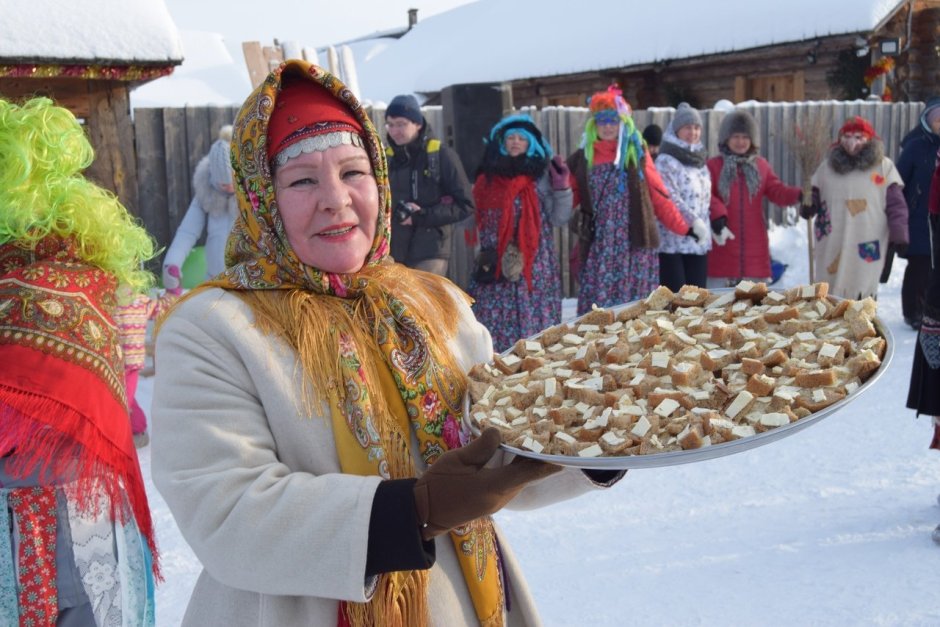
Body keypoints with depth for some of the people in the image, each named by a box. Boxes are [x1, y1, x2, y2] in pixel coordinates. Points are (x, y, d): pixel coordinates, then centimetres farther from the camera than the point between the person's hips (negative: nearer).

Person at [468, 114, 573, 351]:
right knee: (495, 322, -2)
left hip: (535, 265, -2)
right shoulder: (489, 176, 11)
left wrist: (562, 188, -12)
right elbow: (480, 219, 20)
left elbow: (559, 219, 0)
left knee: (535, 325, -4)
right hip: (496, 265, 2)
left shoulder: (542, 175, 3)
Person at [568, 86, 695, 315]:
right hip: (598, 249, 1)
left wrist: (685, 228, 3)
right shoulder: (583, 158, 9)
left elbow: (658, 197, 6)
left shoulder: (637, 152, 7)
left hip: (634, 246, -1)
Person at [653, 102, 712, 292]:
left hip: (698, 242, 7)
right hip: (672, 242, -7)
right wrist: (693, 221, -20)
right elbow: (669, 199, -15)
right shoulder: (666, 162, -6)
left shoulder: (699, 161, 18)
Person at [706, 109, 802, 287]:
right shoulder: (713, 166, 0)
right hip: (723, 245, -3)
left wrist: (799, 195, -16)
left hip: (754, 245, 3)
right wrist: (717, 214, -29)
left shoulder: (761, 165, 10)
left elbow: (777, 191, 3)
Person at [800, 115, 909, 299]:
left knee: (864, 293, 3)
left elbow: (896, 205, 1)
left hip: (867, 247, -2)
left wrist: (899, 236, -5)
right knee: (830, 292, 5)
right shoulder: (828, 166, 9)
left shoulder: (883, 166, 2)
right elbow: (814, 195, 14)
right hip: (833, 246, 2)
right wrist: (807, 207, -9)